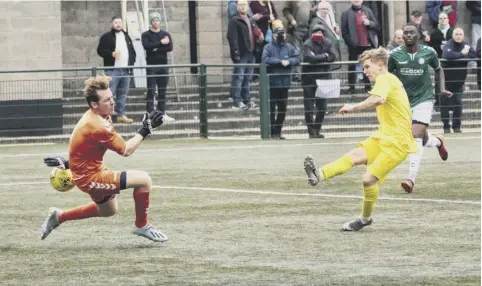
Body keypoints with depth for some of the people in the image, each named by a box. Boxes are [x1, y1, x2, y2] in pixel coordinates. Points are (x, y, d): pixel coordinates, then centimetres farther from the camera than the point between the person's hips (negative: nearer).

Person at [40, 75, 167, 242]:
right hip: (90, 178, -10)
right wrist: (145, 130, -17)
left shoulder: (92, 116, 1)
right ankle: (142, 226, -1)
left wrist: (67, 163, 25)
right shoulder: (98, 127, -29)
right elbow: (126, 150, -22)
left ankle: (59, 216, 36)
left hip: (85, 171, 10)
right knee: (144, 180, -18)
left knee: (108, 210, 32)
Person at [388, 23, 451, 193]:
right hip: (404, 101, 2)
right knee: (423, 140, 12)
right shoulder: (394, 55, -6)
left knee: (416, 137, -17)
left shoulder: (429, 52, -5)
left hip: (424, 99, -2)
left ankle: (411, 180, -18)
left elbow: (438, 69, 15)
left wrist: (442, 88, 4)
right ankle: (438, 142, 51)